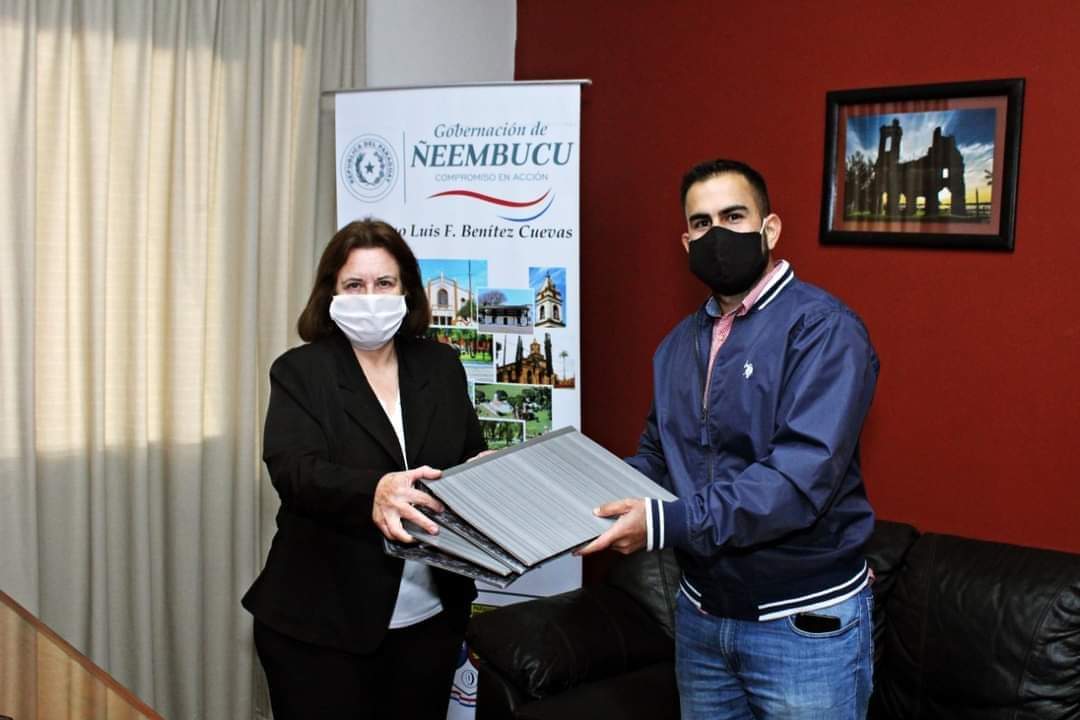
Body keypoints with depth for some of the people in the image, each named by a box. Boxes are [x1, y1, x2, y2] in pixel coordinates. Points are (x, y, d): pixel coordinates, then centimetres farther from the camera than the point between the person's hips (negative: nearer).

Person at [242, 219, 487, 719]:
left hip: (428, 616, 4)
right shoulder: (299, 372, -4)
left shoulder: (441, 366, 7)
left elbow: (473, 456, 12)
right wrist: (371, 492, -37)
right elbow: (295, 472, -18)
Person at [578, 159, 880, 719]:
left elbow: (802, 474, -26)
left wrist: (667, 523, -30)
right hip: (701, 614, 6)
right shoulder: (678, 345, 8)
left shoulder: (822, 327, -15)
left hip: (804, 624, -6)